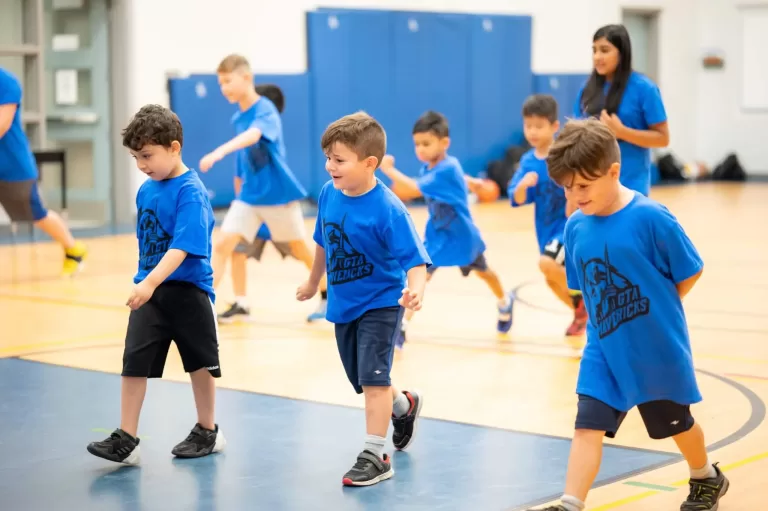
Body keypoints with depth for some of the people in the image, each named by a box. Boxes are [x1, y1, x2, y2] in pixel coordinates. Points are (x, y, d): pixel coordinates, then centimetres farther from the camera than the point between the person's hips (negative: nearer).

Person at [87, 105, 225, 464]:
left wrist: (151, 282, -37)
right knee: (134, 362, -3)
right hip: (149, 291, 6)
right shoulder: (146, 190, 5)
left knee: (200, 362, 9)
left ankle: (207, 432, 26)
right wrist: (144, 284, 17)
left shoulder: (190, 192, -17)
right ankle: (125, 439, 0)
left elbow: (182, 247, -27)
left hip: (187, 290, -6)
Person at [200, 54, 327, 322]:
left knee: (300, 249, 11)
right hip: (249, 195, 6)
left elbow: (254, 135, -40)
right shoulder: (238, 118, 5)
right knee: (222, 245, -11)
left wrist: (219, 152, -55)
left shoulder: (265, 109, -18)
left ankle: (328, 296, 33)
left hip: (279, 193, -6)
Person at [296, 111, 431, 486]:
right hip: (343, 304, 7)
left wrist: (415, 291, -48)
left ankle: (375, 455, 2)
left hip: (380, 304, -7)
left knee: (373, 378, -10)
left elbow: (414, 259, -28)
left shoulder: (387, 209, -26)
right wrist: (314, 282, 25)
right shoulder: (329, 194, -7)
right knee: (362, 380, 19)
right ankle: (404, 405, 49)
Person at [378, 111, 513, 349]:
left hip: (462, 236, -5)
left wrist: (389, 170, -37)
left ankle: (504, 304, 52)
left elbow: (413, 190, -41)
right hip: (436, 235, 5)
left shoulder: (447, 169, -34)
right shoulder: (427, 168, -9)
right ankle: (401, 327, -17)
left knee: (482, 271, 23)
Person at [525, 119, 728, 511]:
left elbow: (689, 273, -12)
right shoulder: (576, 227, -6)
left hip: (657, 348, -3)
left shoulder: (650, 217, -22)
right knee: (587, 426, -8)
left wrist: (653, 311, -5)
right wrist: (607, 317, 1)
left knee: (676, 422, 18)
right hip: (603, 350, 3)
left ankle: (707, 479, 46)